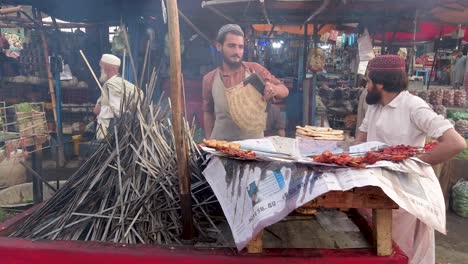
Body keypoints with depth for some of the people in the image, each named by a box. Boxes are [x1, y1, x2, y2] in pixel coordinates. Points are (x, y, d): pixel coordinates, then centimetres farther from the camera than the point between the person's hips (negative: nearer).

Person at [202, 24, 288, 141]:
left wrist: (274, 89, -20)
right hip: (220, 142, 0)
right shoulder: (209, 79, -2)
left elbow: (284, 91, 2)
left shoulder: (255, 69, -4)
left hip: (254, 141, 0)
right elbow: (208, 113, 9)